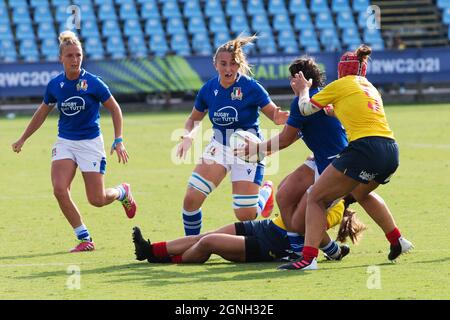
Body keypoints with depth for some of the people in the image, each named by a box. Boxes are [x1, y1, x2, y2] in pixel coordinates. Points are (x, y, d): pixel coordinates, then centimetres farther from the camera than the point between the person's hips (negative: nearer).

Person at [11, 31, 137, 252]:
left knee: (97, 200, -2)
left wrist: (118, 141, -9)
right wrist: (22, 139, 19)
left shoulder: (93, 83, -13)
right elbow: (42, 113, 15)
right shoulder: (55, 85, -2)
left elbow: (115, 109, -2)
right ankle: (85, 239, -6)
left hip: (90, 142, -3)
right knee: (59, 189, -19)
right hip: (65, 142, 3)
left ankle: (122, 192, 36)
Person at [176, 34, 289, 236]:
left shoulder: (251, 88, -17)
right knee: (191, 199, -11)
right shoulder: (209, 89, -5)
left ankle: (265, 192, 30)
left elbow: (274, 114, -10)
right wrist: (187, 137, -10)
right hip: (219, 146, 4)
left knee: (245, 216, -5)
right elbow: (194, 119, 11)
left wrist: (279, 118, -35)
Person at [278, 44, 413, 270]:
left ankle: (308, 258, -15)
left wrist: (303, 88, 31)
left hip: (365, 148, -7)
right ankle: (397, 241, 36)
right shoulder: (371, 89, 25)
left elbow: (306, 108, 13)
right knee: (361, 192, 37)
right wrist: (336, 111, 48)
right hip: (391, 149, 7)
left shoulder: (340, 85, 6)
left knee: (316, 198, -1)